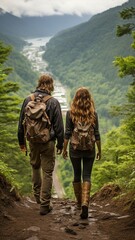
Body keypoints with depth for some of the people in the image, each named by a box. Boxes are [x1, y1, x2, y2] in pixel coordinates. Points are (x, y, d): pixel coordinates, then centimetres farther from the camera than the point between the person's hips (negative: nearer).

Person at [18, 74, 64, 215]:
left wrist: (21, 141, 15)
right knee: (47, 173, 4)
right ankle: (44, 205, 7)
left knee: (35, 167, 25)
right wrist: (60, 144, 2)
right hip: (48, 142, -3)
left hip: (33, 141, 4)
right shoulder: (53, 102, -11)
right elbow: (59, 126, -8)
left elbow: (21, 123, 5)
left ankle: (37, 196, 36)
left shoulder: (28, 100, -1)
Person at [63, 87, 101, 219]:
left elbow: (67, 133, -6)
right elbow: (96, 134, -2)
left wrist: (64, 149, 5)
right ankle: (85, 202, -16)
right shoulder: (93, 114, -5)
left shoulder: (70, 113, -7)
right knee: (87, 176, 3)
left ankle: (79, 202, 28)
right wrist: (99, 150, 8)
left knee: (77, 175, 16)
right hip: (89, 149, 0)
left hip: (75, 149, 0)